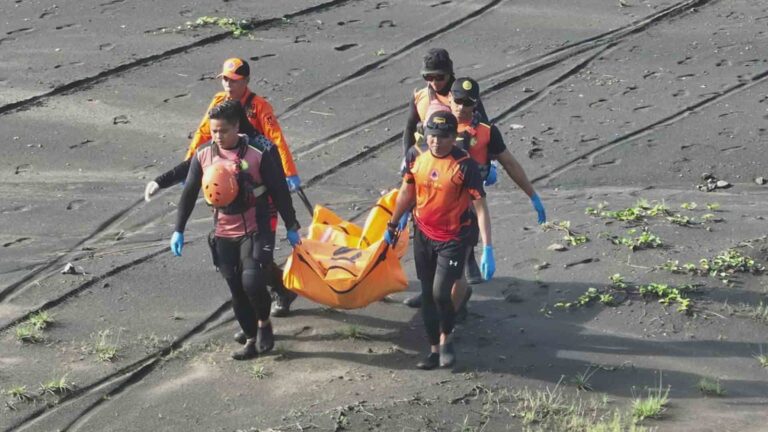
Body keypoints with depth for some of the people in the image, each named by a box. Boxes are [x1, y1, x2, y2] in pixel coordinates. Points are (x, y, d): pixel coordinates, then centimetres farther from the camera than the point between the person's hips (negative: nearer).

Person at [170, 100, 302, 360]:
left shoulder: (258, 154, -12)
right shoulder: (203, 156, -1)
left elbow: (279, 192, -5)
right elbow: (189, 194, 9)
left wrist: (291, 228, -1)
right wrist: (178, 230, 9)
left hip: (255, 231, -4)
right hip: (223, 235, 4)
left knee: (252, 282, -20)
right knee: (236, 290, 7)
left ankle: (264, 323, 8)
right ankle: (252, 340, 21)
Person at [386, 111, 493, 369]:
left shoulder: (465, 166, -18)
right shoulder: (416, 157, -3)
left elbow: (480, 207, -17)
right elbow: (407, 192, 13)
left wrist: (487, 249, -21)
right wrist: (392, 226, 21)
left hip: (453, 239, -5)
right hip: (423, 236, 5)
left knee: (440, 293, -14)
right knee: (427, 294, 10)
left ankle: (446, 338, 14)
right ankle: (435, 349, 23)